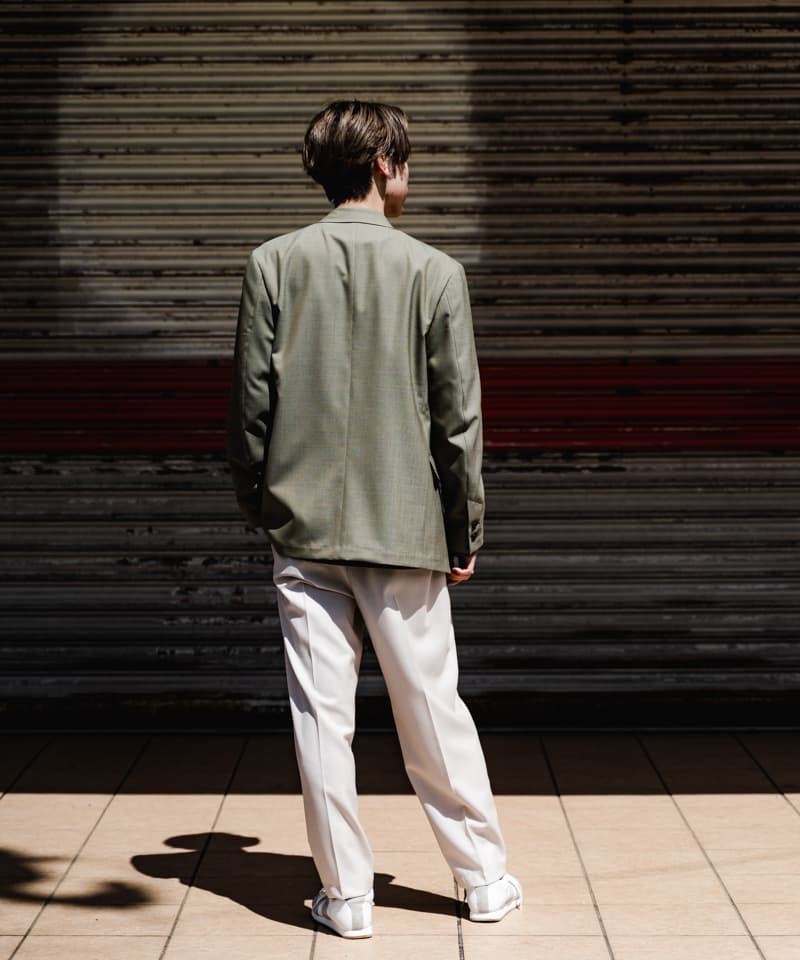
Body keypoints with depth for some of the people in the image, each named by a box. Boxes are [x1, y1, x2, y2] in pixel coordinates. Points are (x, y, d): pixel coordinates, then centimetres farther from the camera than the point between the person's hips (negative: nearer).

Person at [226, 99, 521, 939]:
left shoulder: (273, 264, 0)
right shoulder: (434, 272, -5)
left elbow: (250, 404, 1)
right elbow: (458, 419, -4)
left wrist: (258, 506, 13)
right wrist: (465, 534, 5)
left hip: (303, 526, 1)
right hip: (403, 527, -1)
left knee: (322, 714, 6)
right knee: (433, 711, 9)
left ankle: (346, 896, 14)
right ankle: (485, 878, 22)